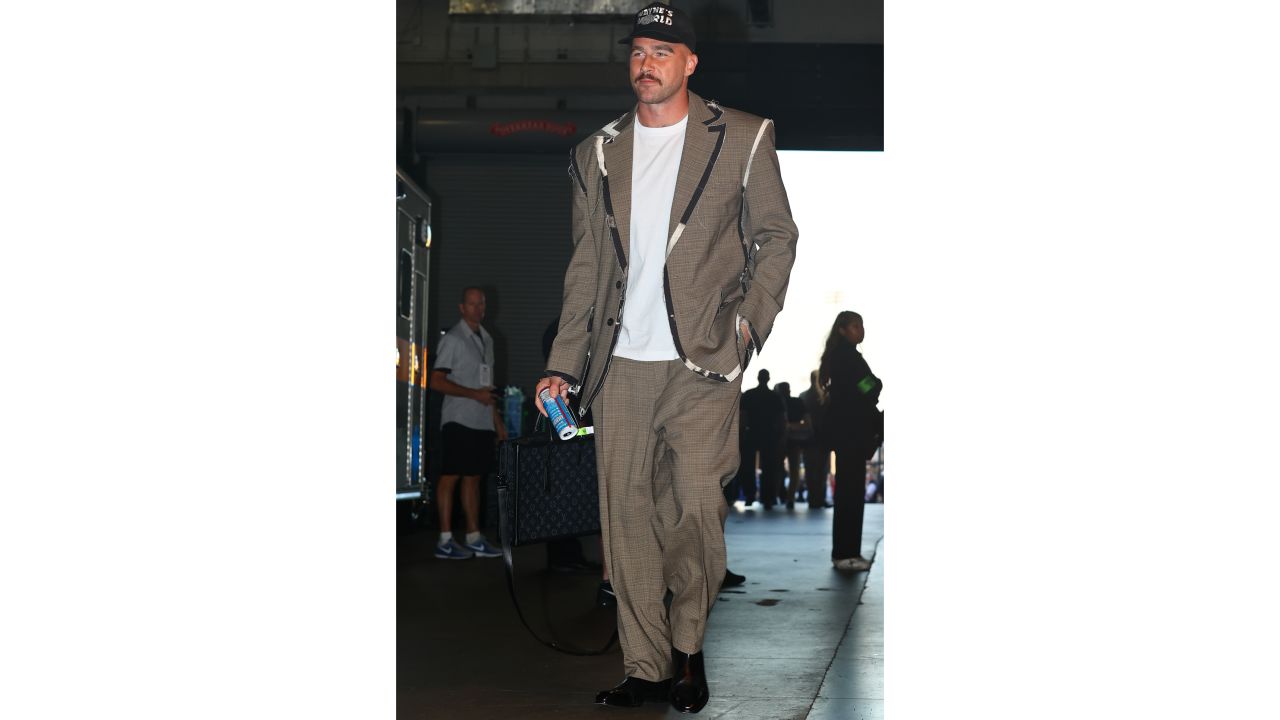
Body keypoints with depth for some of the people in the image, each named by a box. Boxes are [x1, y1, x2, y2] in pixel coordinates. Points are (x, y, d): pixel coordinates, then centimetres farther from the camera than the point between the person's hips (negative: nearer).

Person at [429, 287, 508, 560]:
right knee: (450, 477, -6)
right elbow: (437, 381, -12)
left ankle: (474, 538, 12)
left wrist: (497, 419, 18)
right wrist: (474, 394, -18)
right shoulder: (452, 339, -6)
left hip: (482, 422, 7)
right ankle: (445, 541, -6)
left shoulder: (486, 339, 17)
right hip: (458, 421, -7)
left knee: (473, 477, 9)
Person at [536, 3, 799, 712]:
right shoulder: (597, 154, 13)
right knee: (626, 514, 2)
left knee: (694, 507, -9)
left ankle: (688, 647, 13)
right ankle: (645, 668, 12)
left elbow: (777, 234, 7)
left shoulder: (742, 139, 4)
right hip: (620, 363, 3)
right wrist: (564, 364, 8)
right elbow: (586, 266, 14)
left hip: (702, 360, -3)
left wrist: (750, 318, -6)